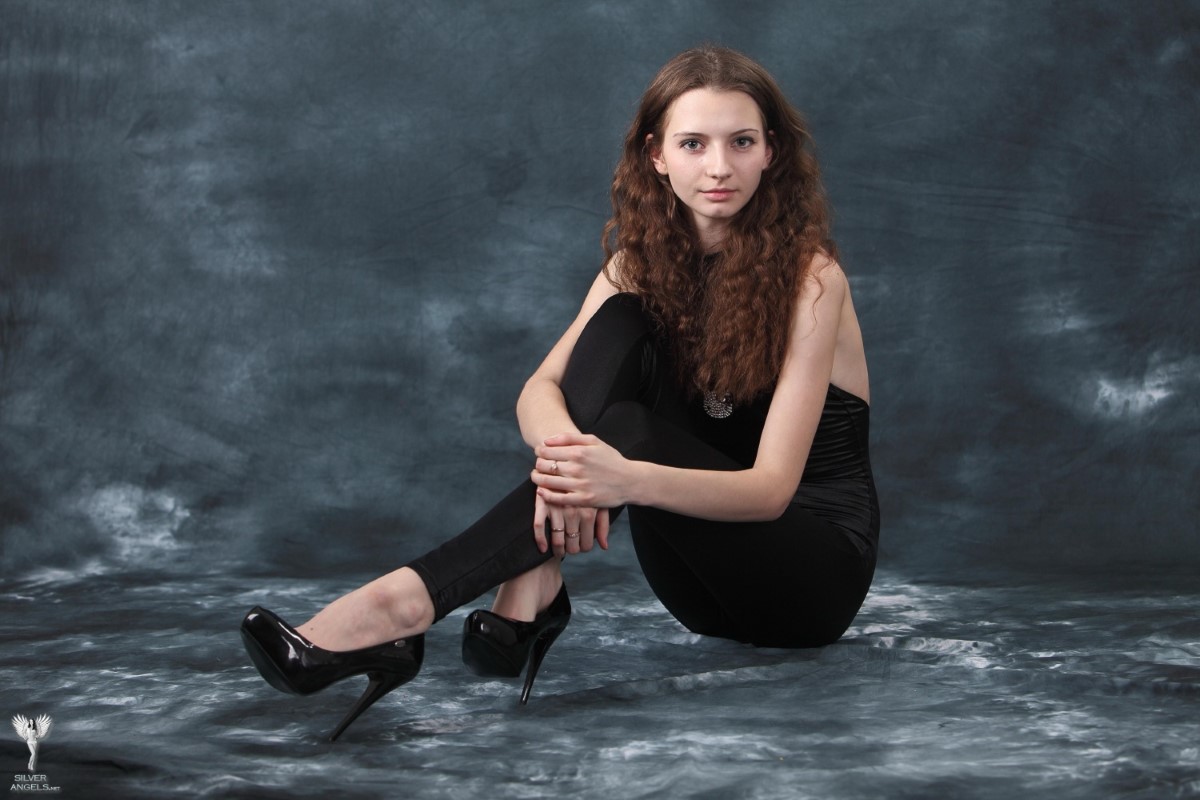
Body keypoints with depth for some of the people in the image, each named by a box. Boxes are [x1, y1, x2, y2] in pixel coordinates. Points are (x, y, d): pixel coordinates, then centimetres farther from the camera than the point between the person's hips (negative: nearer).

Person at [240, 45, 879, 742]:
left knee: (628, 431, -32)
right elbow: (540, 390, -11)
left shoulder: (807, 275, -16)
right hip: (714, 577, 4)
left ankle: (405, 604, -42)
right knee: (619, 325, -18)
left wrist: (629, 479, -44)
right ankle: (530, 597, -31)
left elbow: (772, 486, -24)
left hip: (818, 569, -4)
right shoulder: (644, 258, 1)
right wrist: (565, 446, -36)